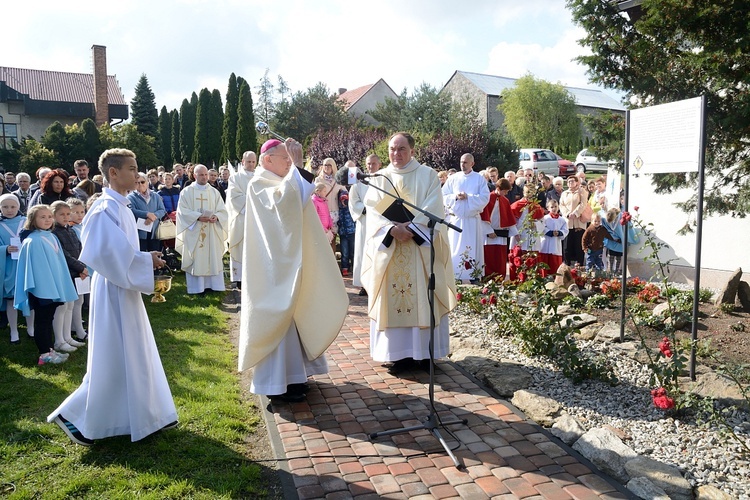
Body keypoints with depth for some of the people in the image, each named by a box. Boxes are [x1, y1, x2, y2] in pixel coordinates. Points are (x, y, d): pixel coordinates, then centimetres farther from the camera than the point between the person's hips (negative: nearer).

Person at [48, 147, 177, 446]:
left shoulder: (120, 206, 10)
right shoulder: (106, 208, -19)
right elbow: (108, 253, -26)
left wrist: (146, 260, 5)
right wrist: (146, 260, -18)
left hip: (125, 288, 10)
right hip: (114, 290, -10)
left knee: (135, 353, 16)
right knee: (114, 358, 0)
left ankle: (147, 414, 28)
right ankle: (75, 416, 16)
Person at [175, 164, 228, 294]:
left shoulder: (214, 192, 10)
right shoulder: (186, 192, 3)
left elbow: (222, 210, 6)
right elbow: (183, 210, -6)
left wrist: (216, 217, -16)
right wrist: (198, 217, -20)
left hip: (212, 232, 3)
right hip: (193, 232, -3)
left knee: (213, 258, 3)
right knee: (195, 259, -2)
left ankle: (213, 285, 10)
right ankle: (197, 287, 3)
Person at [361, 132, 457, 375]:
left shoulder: (428, 175, 6)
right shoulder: (380, 179, 12)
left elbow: (433, 209, -5)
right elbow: (373, 211, -1)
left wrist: (411, 227, -18)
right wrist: (392, 229, -18)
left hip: (421, 246, -2)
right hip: (388, 247, 2)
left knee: (422, 298, -2)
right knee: (393, 298, 0)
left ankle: (425, 351, 6)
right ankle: (400, 353, 6)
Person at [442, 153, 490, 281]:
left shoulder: (480, 179, 4)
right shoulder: (453, 178, 7)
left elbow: (485, 198, -5)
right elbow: (443, 196, 4)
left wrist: (468, 197, -13)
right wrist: (455, 196, -13)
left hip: (473, 219, -1)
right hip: (455, 219, 1)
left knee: (472, 248, 1)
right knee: (455, 248, 0)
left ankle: (472, 276, 7)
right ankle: (454, 276, 5)